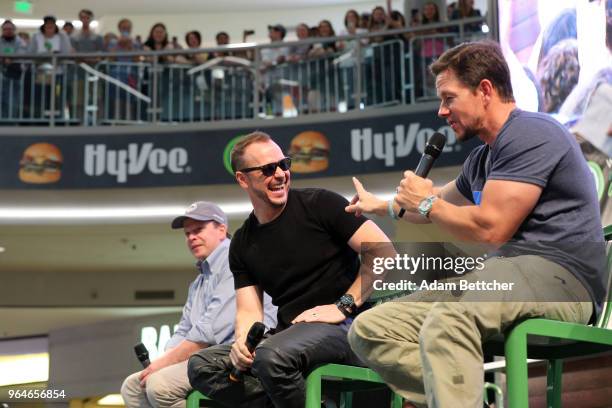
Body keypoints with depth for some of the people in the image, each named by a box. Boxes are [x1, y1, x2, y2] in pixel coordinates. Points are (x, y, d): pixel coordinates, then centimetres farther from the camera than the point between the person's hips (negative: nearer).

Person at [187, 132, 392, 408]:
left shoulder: (319, 204, -1)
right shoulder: (242, 244, 14)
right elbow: (248, 311, 10)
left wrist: (344, 306, -14)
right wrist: (242, 341, -13)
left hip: (341, 327, -7)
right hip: (289, 332, 7)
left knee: (271, 356, -35)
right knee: (201, 366, -9)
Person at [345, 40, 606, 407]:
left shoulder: (530, 133, -8)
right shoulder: (482, 158, 20)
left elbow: (490, 228, -17)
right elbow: (447, 201, 43)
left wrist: (426, 204, 1)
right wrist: (382, 205, 58)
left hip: (559, 275, -10)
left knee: (447, 321, -41)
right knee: (370, 329, -4)